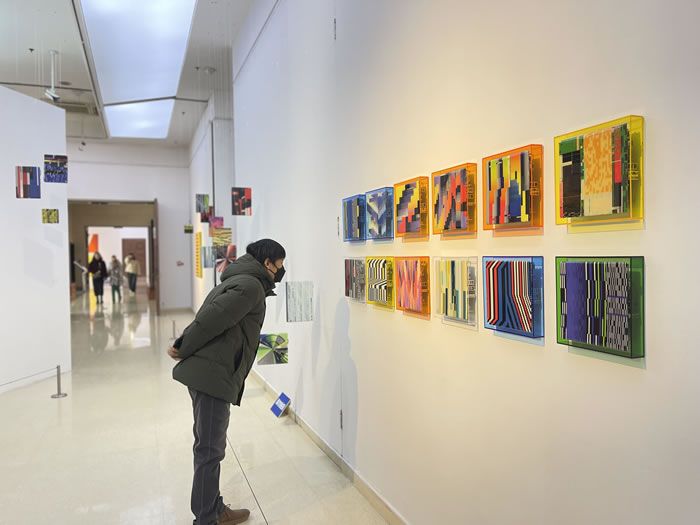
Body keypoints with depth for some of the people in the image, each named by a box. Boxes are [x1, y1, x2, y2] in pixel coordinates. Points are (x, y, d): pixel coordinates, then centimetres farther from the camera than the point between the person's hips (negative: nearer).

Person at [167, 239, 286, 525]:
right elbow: (212, 319, -20)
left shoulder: (237, 280, 21)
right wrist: (183, 349, -9)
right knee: (210, 450, 0)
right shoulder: (251, 285, -12)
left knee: (208, 446, 17)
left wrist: (182, 346, 7)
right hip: (212, 375, -10)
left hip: (204, 373, 10)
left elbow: (210, 317, 15)